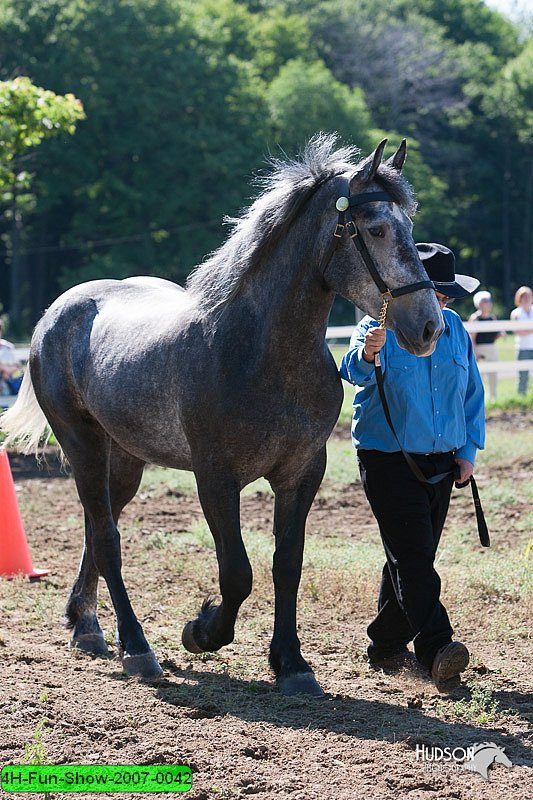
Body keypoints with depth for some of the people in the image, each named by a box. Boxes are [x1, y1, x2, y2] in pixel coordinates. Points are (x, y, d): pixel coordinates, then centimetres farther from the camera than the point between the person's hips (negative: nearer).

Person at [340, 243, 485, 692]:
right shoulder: (380, 327, -8)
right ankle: (437, 650, -26)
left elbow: (473, 392, 15)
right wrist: (366, 355, -51)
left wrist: (469, 450, 7)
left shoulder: (454, 328, 7)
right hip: (389, 461, -6)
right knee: (412, 558, -16)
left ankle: (386, 646, 24)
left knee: (414, 560, 12)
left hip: (441, 463, 6)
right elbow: (353, 371, -27)